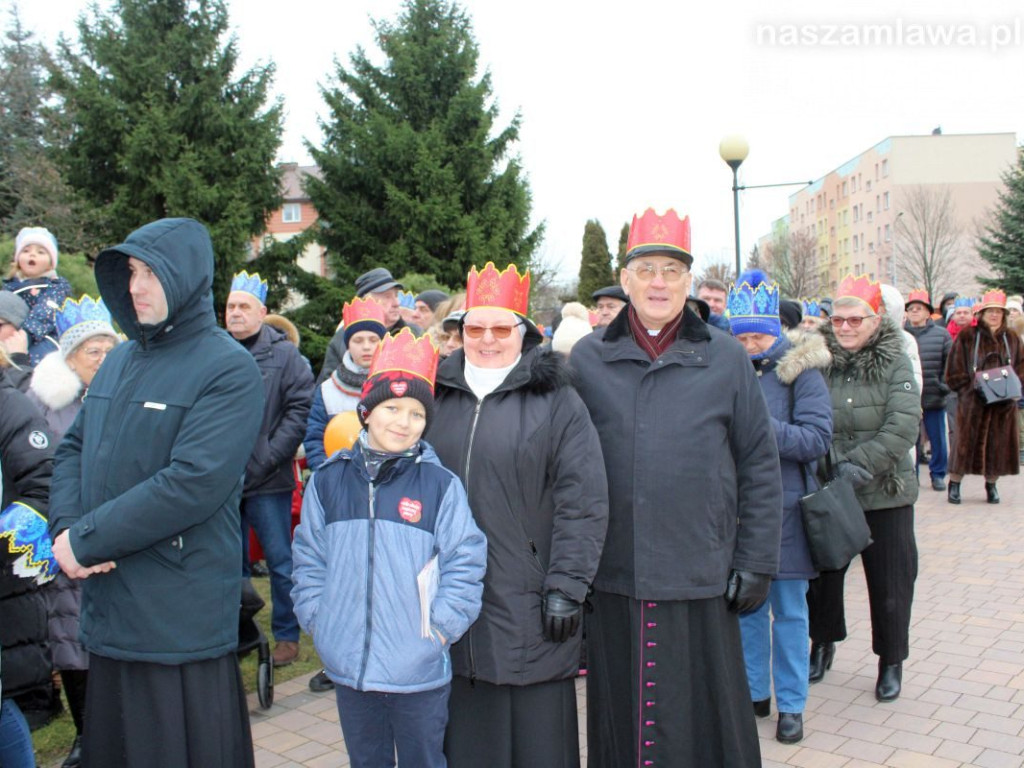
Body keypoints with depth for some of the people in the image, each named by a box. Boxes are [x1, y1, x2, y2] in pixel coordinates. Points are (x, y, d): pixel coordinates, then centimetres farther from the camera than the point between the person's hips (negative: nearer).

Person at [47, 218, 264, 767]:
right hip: (107, 613, 7)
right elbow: (73, 448, 13)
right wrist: (66, 527, -6)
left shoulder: (229, 369, -12)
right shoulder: (120, 360, 11)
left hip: (180, 623, -7)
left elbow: (193, 483, -22)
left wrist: (86, 541, -16)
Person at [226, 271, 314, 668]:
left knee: (281, 561, 5)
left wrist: (269, 456, -14)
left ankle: (287, 635, 19)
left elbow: (301, 408, -8)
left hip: (268, 479, -3)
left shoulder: (284, 354, -2)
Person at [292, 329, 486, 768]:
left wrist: (441, 626, -10)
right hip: (348, 665, 3)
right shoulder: (329, 480, 1)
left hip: (420, 669, -2)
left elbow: (465, 561, -6)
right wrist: (316, 619, 2)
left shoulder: (440, 484, -8)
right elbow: (309, 557, 8)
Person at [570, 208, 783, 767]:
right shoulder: (587, 360, 3)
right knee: (620, 720, 14)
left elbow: (760, 468, 4)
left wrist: (755, 564, 1)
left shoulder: (726, 359, 1)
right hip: (613, 580, 1)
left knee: (703, 721, 10)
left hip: (700, 580, -1)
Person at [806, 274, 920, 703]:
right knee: (823, 573, 16)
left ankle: (891, 662, 28)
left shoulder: (895, 365, -4)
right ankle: (824, 643, 39)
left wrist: (862, 465, -23)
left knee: (890, 582, 8)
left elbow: (904, 424, -15)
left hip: (885, 494, -1)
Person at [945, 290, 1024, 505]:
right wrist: (971, 389, -10)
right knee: (967, 441, -1)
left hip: (1004, 403, 4)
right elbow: (954, 371, -2)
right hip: (973, 401, -3)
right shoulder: (967, 336, -1)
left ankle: (991, 485, 21)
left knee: (999, 443, 7)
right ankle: (954, 484, 10)